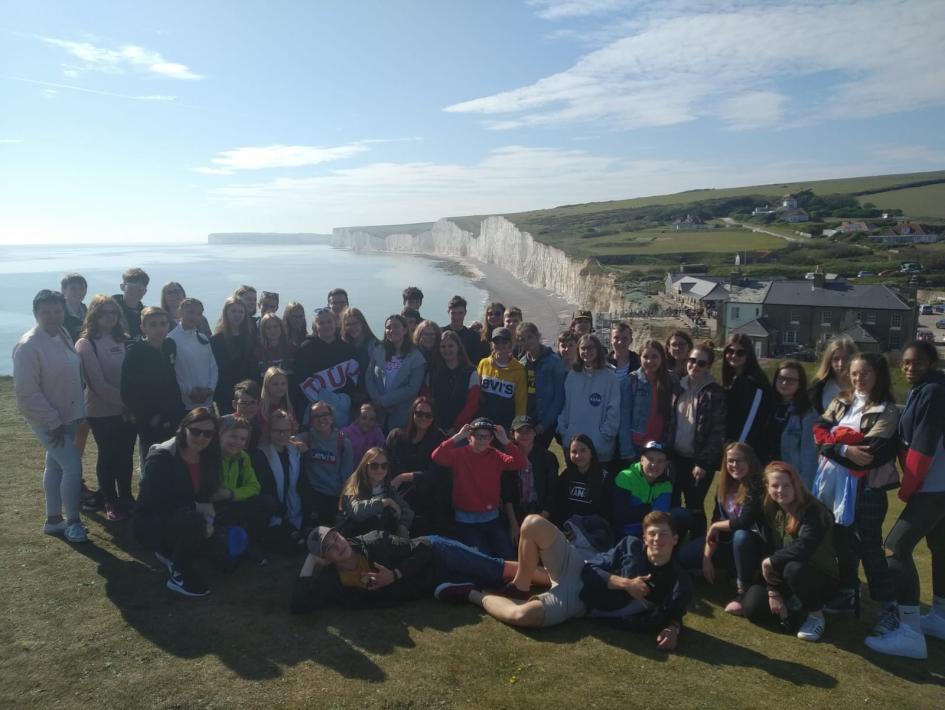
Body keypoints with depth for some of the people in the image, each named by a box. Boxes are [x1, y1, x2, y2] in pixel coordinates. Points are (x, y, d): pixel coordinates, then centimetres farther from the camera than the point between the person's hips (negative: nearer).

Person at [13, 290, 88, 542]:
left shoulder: (63, 334, 2)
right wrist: (53, 422, -20)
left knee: (55, 465, 18)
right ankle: (73, 521, 7)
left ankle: (53, 520, 32)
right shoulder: (28, 346, -21)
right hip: (46, 419, -8)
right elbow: (26, 391, -21)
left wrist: (78, 412, 9)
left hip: (66, 416, 8)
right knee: (73, 466, -10)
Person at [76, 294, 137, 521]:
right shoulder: (86, 344, -9)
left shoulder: (124, 340, 4)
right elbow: (97, 383, -14)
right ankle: (111, 503, 23)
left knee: (126, 455, 12)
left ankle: (126, 498, 27)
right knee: (108, 456, 8)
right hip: (102, 412, -4)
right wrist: (123, 400, -16)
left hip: (128, 410, 4)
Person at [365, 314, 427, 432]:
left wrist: (384, 401, -12)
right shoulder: (378, 351, 7)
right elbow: (368, 379, 4)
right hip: (377, 413, 2)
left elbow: (413, 388, -9)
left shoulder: (415, 356, -2)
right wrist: (377, 401, -11)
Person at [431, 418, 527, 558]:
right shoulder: (459, 454, -7)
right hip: (466, 520, -3)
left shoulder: (496, 456, 0)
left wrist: (505, 441, -23)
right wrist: (458, 436, -28)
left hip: (492, 517, 3)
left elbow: (521, 463, -13)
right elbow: (437, 457, -24)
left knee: (508, 556, -1)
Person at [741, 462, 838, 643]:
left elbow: (804, 547, -40)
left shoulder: (812, 511, -24)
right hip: (785, 578, 6)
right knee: (752, 608, -12)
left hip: (822, 577, -6)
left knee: (793, 569, -38)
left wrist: (771, 561, -25)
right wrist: (773, 591, -12)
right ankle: (795, 602, 17)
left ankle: (816, 615, -10)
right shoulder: (770, 511, -4)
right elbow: (768, 549, -5)